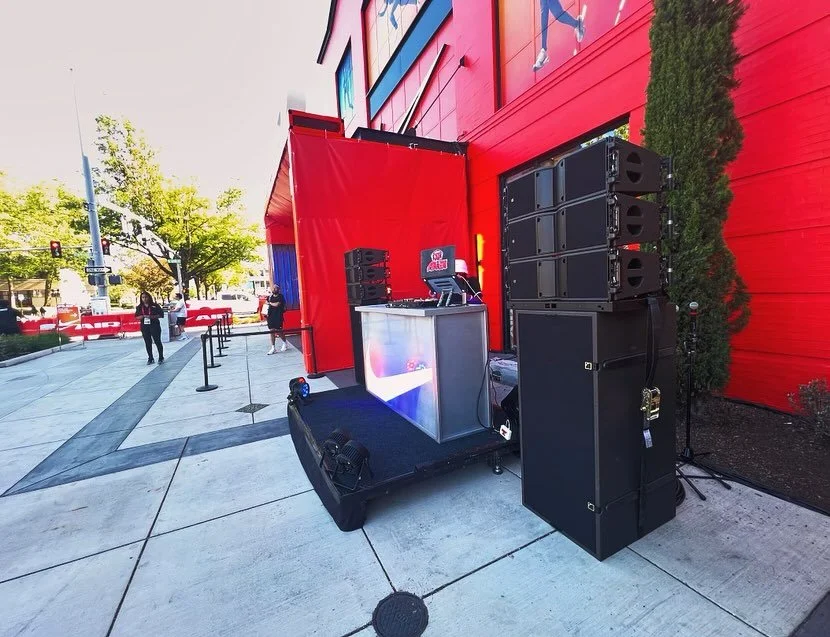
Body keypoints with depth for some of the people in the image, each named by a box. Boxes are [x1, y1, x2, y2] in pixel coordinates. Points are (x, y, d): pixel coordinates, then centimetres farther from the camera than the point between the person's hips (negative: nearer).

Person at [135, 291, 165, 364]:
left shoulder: (155, 305, -2)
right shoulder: (139, 307, 7)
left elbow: (161, 314, -5)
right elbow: (137, 317, 8)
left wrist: (152, 316, -18)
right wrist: (143, 316, -13)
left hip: (154, 326, -3)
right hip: (144, 327, 3)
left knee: (157, 341, 0)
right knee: (148, 343, 7)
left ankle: (161, 358, 9)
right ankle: (150, 359, 16)